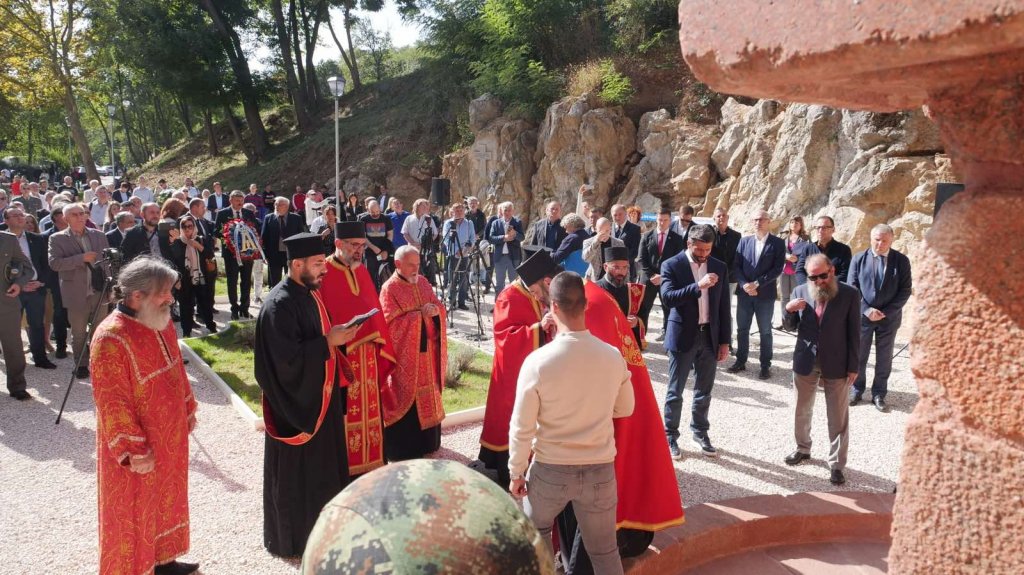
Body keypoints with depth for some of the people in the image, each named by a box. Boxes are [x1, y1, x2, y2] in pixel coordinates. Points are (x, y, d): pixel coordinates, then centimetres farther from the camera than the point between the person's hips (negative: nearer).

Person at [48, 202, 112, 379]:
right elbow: (54, 263, -14)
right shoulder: (58, 239, -1)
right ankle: (81, 366, 20)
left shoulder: (99, 236, 8)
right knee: (79, 333, 8)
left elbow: (108, 262, 9)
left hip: (100, 291, 3)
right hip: (77, 294, -2)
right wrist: (81, 258, -21)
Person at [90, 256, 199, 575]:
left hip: (168, 436, 8)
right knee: (133, 512, 10)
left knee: (165, 501, 23)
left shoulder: (161, 323, -1)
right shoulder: (111, 338, -27)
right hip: (136, 448, -8)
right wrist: (134, 451, -20)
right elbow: (112, 403, -23)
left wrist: (188, 409, 15)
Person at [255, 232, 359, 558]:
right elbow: (286, 359, -26)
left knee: (323, 464, 19)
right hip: (297, 402, -9)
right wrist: (328, 342, -24)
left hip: (320, 395, 9)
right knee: (297, 472, 6)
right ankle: (295, 536, 23)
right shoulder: (280, 305, -22)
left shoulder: (311, 293, 6)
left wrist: (337, 337, 0)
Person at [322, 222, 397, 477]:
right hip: (339, 355, -7)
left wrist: (379, 342, 8)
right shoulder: (323, 273, -11)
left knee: (366, 410, 14)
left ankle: (368, 460, 24)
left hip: (366, 354, 7)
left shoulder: (362, 271, 11)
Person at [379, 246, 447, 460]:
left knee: (427, 395, 14)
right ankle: (403, 448, 12)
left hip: (427, 353, 7)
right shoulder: (389, 289, -12)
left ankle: (425, 441, 28)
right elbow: (393, 323, -19)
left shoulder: (423, 282, 8)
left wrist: (434, 310, -14)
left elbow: (440, 307, 10)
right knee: (406, 399, 1)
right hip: (405, 356, -6)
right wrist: (420, 314, -20)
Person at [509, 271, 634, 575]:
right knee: (605, 551, 18)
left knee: (535, 534, 27)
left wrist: (515, 473, 2)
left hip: (550, 469, -2)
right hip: (601, 470, 2)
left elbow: (521, 427, -12)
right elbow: (625, 409, 7)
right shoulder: (613, 357, -10)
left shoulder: (537, 361, -19)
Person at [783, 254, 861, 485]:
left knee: (838, 418, 5)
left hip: (836, 364, -3)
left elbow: (854, 332, -6)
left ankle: (837, 464, 16)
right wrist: (789, 309, -17)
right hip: (805, 362, 3)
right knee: (802, 411, 17)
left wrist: (854, 366, -6)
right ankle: (803, 448, 38)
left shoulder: (849, 294, -9)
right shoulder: (800, 292, -3)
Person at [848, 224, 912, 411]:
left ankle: (879, 394, 19)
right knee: (858, 356, 9)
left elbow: (905, 290, -4)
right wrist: (866, 310, -15)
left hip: (889, 317, 0)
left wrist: (886, 312, -13)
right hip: (862, 315, 0)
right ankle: (856, 390, 23)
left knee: (884, 359, 8)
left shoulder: (901, 260, -3)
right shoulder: (859, 259, -2)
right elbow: (852, 288, -3)